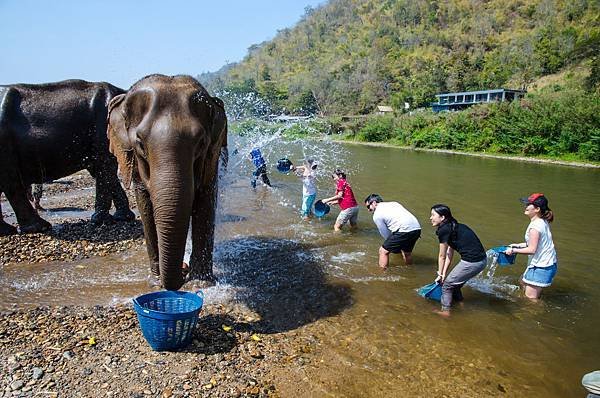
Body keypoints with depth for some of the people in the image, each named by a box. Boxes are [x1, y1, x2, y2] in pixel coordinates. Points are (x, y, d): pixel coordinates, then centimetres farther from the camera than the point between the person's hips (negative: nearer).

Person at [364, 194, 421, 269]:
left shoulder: (377, 215, 5)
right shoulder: (394, 203, 26)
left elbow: (386, 234, 8)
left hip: (404, 230, -8)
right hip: (417, 228, 8)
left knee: (383, 251, 6)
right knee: (407, 252, 30)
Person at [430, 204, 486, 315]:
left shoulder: (443, 230, -11)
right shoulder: (453, 227, 15)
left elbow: (442, 256, 0)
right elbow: (450, 253, 17)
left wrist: (440, 275, 12)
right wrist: (444, 273, 16)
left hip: (472, 262, -8)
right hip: (482, 260, 8)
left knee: (447, 284, 9)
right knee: (456, 282, 25)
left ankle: (445, 311, 20)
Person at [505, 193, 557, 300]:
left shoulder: (535, 227, -24)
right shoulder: (543, 222, 4)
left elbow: (532, 250, -23)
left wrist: (514, 250, -12)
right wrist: (520, 245, 16)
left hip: (540, 267, -10)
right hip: (549, 264, 10)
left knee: (530, 298, 1)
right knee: (523, 282, 25)